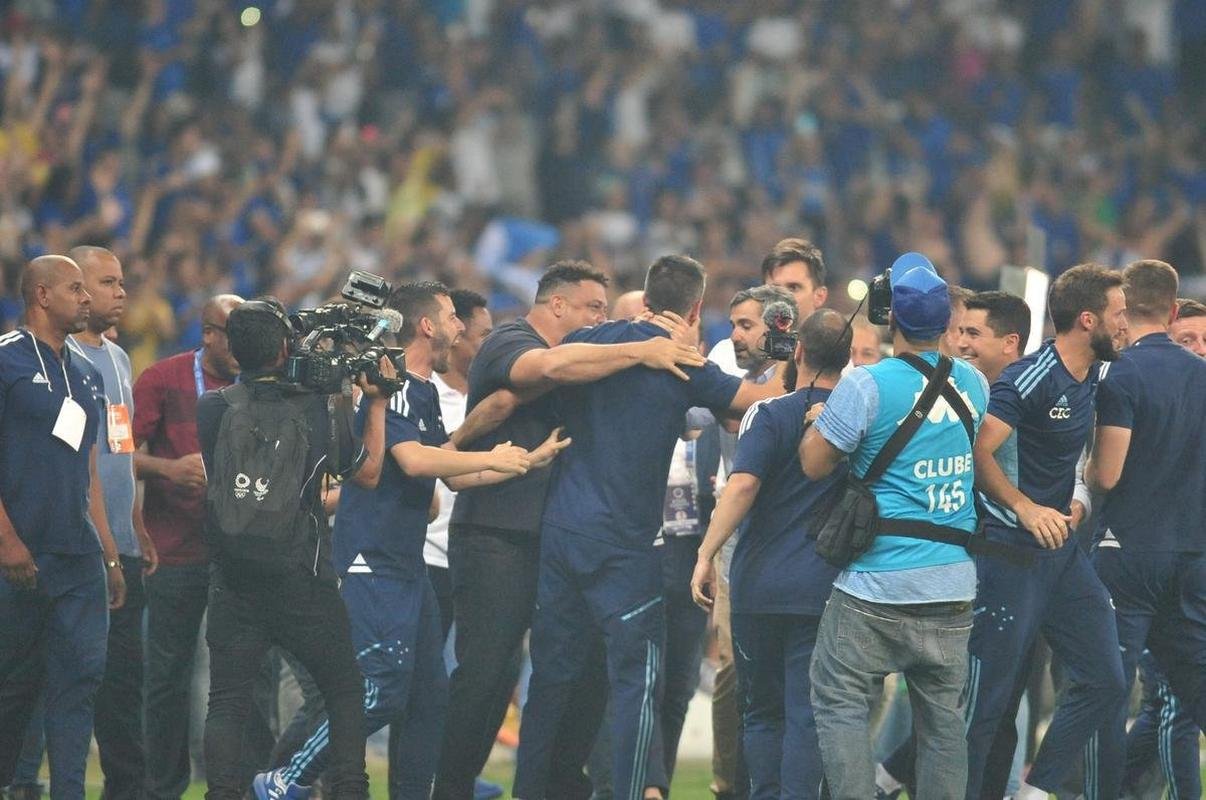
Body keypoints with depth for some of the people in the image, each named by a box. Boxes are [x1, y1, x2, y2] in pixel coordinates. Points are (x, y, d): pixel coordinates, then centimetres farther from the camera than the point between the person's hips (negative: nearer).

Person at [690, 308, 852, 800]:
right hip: (823, 590, 1)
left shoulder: (769, 414, -7)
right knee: (806, 714, 0)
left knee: (763, 712, 11)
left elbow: (742, 484, -19)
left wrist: (706, 555, -18)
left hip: (758, 588, -1)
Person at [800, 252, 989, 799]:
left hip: (878, 588, -5)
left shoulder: (867, 386, -12)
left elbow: (815, 463, -6)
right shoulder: (972, 384, 6)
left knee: (839, 700, 1)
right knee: (942, 714, 10)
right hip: (954, 587, 5)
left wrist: (818, 421, 13)